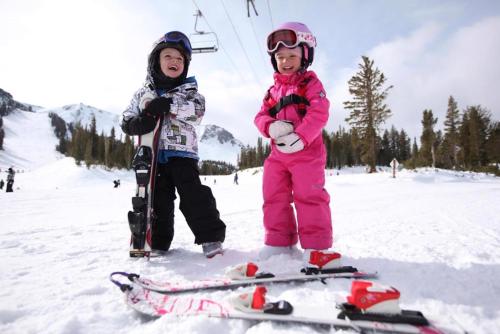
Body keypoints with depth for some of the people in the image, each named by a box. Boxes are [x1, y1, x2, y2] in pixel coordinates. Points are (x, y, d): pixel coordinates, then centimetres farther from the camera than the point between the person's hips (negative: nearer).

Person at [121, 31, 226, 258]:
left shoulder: (189, 89, 8)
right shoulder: (144, 92, 13)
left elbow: (197, 110, -12)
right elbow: (126, 122, 11)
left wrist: (168, 105, -23)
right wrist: (142, 122, -12)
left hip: (182, 152, -2)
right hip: (152, 154, 3)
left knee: (193, 195, -10)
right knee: (157, 199, 7)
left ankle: (211, 237, 0)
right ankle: (157, 242, 20)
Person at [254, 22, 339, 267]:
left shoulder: (310, 83, 2)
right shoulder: (273, 90, 19)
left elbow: (319, 114, -11)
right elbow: (261, 116, 13)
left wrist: (301, 137, -23)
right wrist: (271, 127, -11)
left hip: (306, 151, -6)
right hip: (278, 153, 6)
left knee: (309, 196, -8)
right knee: (274, 197, 7)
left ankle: (316, 245, 3)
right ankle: (279, 242, 18)